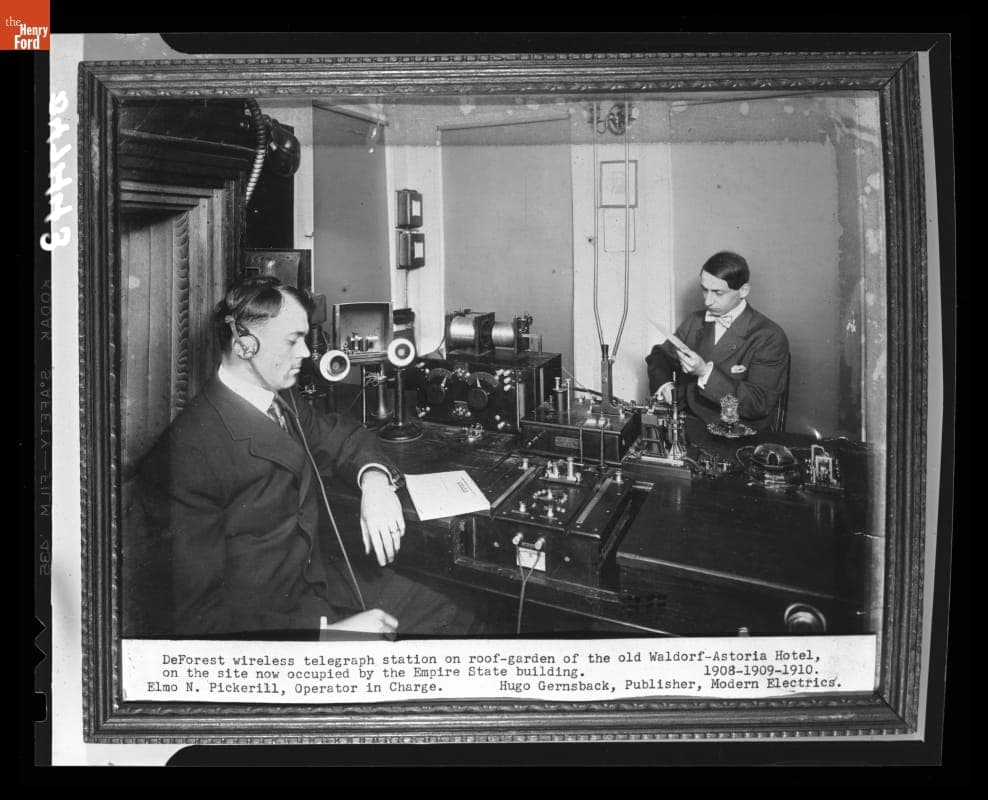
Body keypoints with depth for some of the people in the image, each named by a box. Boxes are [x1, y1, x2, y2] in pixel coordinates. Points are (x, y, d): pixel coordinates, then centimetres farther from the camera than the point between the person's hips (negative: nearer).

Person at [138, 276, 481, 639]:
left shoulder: (281, 400, 1)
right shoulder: (189, 451, -23)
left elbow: (342, 437, 17)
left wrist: (374, 480, -8)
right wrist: (326, 630, -28)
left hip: (321, 576, 8)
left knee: (458, 621, 0)